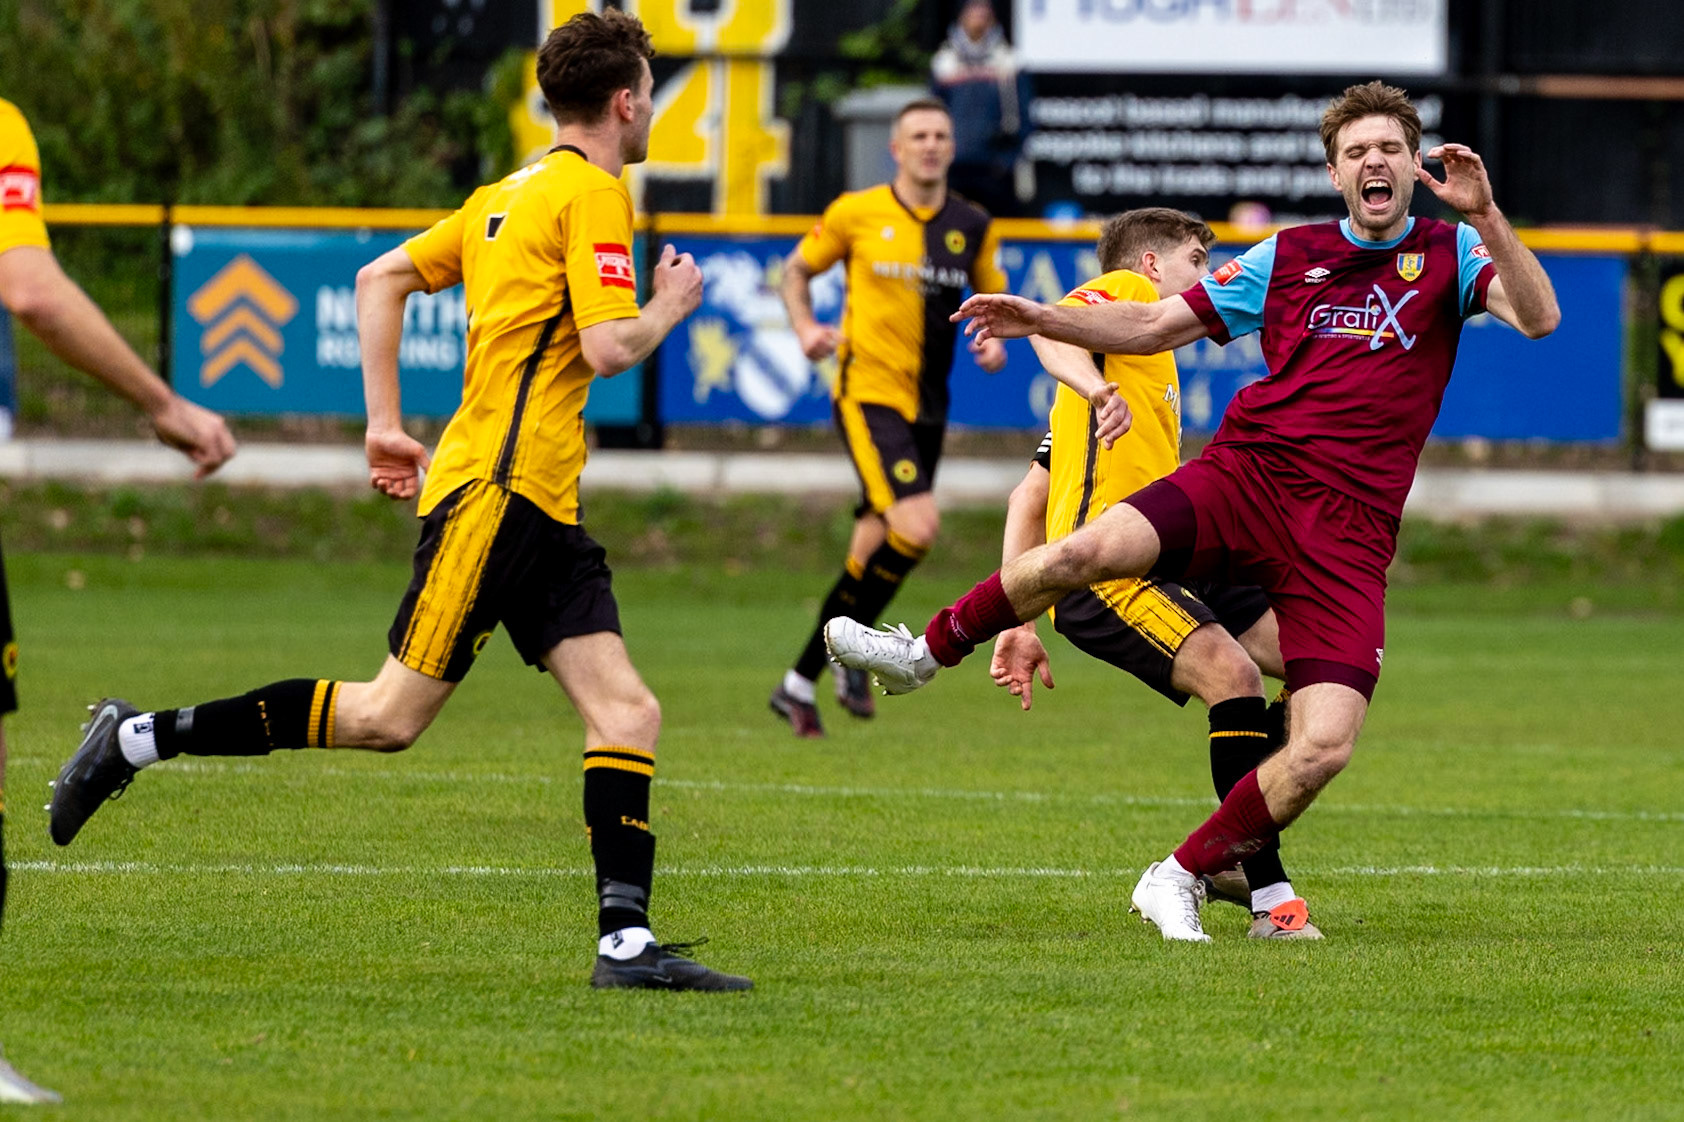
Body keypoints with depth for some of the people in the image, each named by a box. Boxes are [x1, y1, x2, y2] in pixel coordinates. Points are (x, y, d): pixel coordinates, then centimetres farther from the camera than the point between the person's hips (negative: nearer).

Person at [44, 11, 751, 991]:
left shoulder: (505, 198, 20)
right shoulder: (592, 195, -7)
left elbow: (381, 278, 20)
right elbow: (606, 348, -16)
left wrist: (386, 425, 19)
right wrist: (668, 310, 4)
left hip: (541, 507, 10)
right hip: (495, 486, -10)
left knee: (629, 711, -2)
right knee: (392, 715, -8)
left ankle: (626, 939, -10)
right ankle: (139, 737, 0)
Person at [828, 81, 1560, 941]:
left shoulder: (1450, 254, 9)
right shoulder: (1289, 256, 15)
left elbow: (1538, 317, -10)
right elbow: (1152, 326, 22)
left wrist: (1484, 215, -22)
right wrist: (1040, 319, 10)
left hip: (1349, 531, -1)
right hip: (1247, 474, 1)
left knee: (1323, 749, -16)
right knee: (1088, 550, -27)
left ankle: (1178, 881, 5)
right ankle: (927, 652, -3)